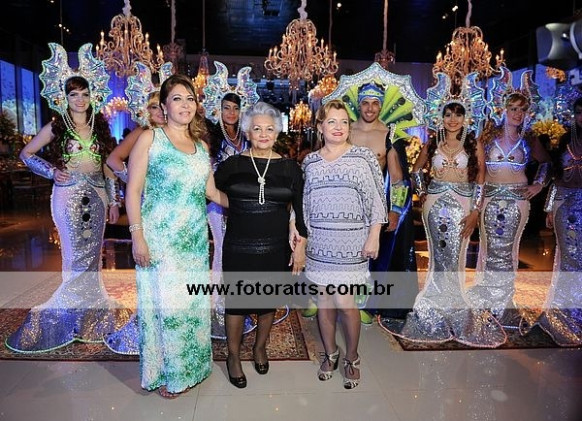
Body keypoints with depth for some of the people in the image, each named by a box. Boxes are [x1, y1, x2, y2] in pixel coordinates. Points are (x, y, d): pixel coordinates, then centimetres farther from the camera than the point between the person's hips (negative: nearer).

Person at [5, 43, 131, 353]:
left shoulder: (100, 126, 8)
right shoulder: (56, 127, 1)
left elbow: (108, 166, 9)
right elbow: (26, 154, 8)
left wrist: (113, 200, 7)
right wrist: (51, 172, -6)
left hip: (96, 196, 3)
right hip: (68, 196, -3)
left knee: (93, 255, 7)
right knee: (77, 255, 0)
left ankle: (91, 312, 20)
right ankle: (74, 315, 16)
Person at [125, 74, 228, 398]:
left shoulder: (201, 146, 12)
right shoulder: (150, 138, -2)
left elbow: (212, 193, 15)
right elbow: (133, 190, -6)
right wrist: (137, 235, -14)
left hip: (196, 238, 5)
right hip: (160, 239, -5)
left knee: (194, 304, 12)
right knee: (165, 304, 2)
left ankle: (190, 367, 32)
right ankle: (165, 374, 24)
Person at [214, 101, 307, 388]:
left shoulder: (289, 167, 1)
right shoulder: (232, 165, -2)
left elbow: (301, 210, 3)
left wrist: (301, 245, 0)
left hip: (275, 249, 2)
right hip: (238, 248, -1)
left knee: (268, 301, 14)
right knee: (236, 300, 7)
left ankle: (260, 348, 40)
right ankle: (233, 356, 30)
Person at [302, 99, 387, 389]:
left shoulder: (364, 157, 0)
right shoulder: (310, 161, 9)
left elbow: (376, 200, -2)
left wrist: (373, 237, -7)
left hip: (351, 242, -3)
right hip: (318, 242, 3)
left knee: (345, 303, -4)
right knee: (323, 300, 9)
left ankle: (351, 358, 21)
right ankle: (330, 354, 31)